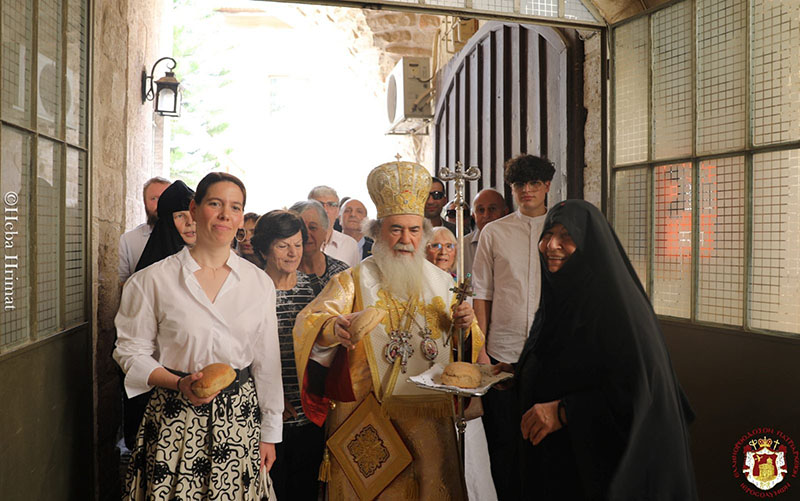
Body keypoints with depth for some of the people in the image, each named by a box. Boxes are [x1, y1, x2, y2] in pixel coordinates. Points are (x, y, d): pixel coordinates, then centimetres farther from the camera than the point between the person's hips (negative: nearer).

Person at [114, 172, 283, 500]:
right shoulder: (154, 280, -4)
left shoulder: (260, 283, 3)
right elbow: (131, 351, 0)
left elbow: (267, 362, 6)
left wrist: (270, 433, 8)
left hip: (240, 416, 2)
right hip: (175, 419, -2)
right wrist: (179, 383, -16)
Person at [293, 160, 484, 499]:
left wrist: (465, 327, -6)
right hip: (369, 418, -3)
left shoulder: (442, 282, 9)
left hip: (431, 417, 3)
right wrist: (332, 329, -37)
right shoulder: (354, 281, -2)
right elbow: (308, 323, -15)